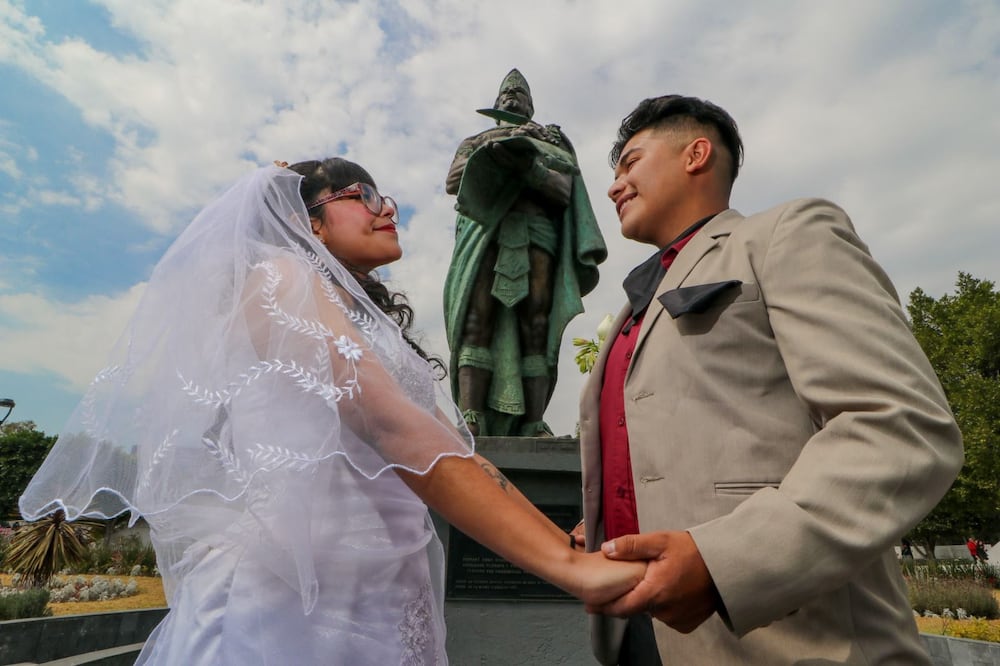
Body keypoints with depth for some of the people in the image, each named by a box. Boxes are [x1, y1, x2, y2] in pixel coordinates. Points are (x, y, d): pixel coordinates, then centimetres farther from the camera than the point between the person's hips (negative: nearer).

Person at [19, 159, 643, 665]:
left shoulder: (369, 325, 19)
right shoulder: (281, 275, -6)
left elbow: (438, 443, 13)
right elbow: (397, 430, -21)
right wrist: (569, 561, -24)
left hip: (379, 607, 8)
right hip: (290, 598, -8)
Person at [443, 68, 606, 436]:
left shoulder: (552, 142, 27)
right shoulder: (476, 141, 30)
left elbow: (563, 192, 8)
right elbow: (452, 181, 10)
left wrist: (529, 165, -9)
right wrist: (494, 153, -2)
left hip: (537, 232, 0)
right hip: (485, 233, 0)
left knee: (537, 327, -14)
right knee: (476, 321, -17)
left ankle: (533, 424, -18)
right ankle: (471, 419, -23)